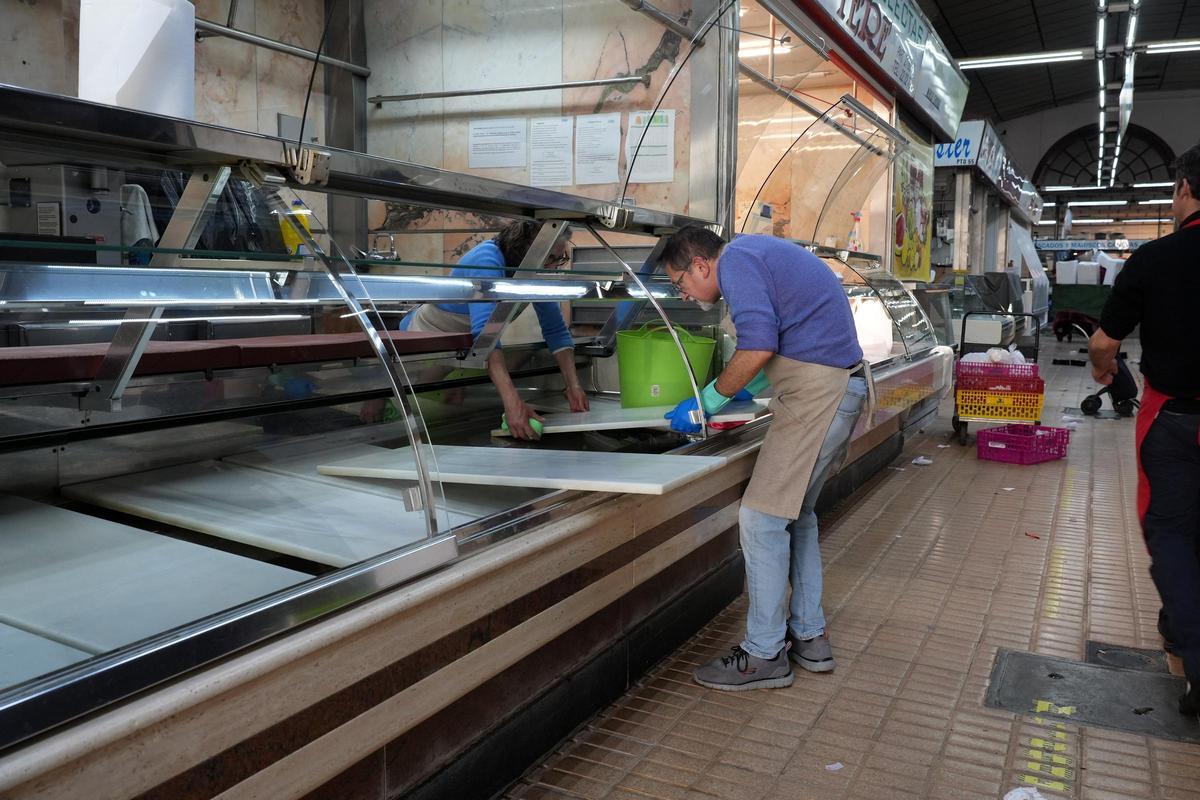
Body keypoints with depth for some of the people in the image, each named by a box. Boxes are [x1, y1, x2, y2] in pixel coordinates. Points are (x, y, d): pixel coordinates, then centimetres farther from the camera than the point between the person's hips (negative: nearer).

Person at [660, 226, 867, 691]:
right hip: (839, 386, 11)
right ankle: (810, 638, 25)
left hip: (817, 393, -11)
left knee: (763, 518, -6)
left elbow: (758, 347, -21)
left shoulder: (736, 261, -10)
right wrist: (744, 390, 26)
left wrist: (707, 403, -9)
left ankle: (764, 656, 3)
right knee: (796, 513, 17)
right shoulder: (757, 254, 21)